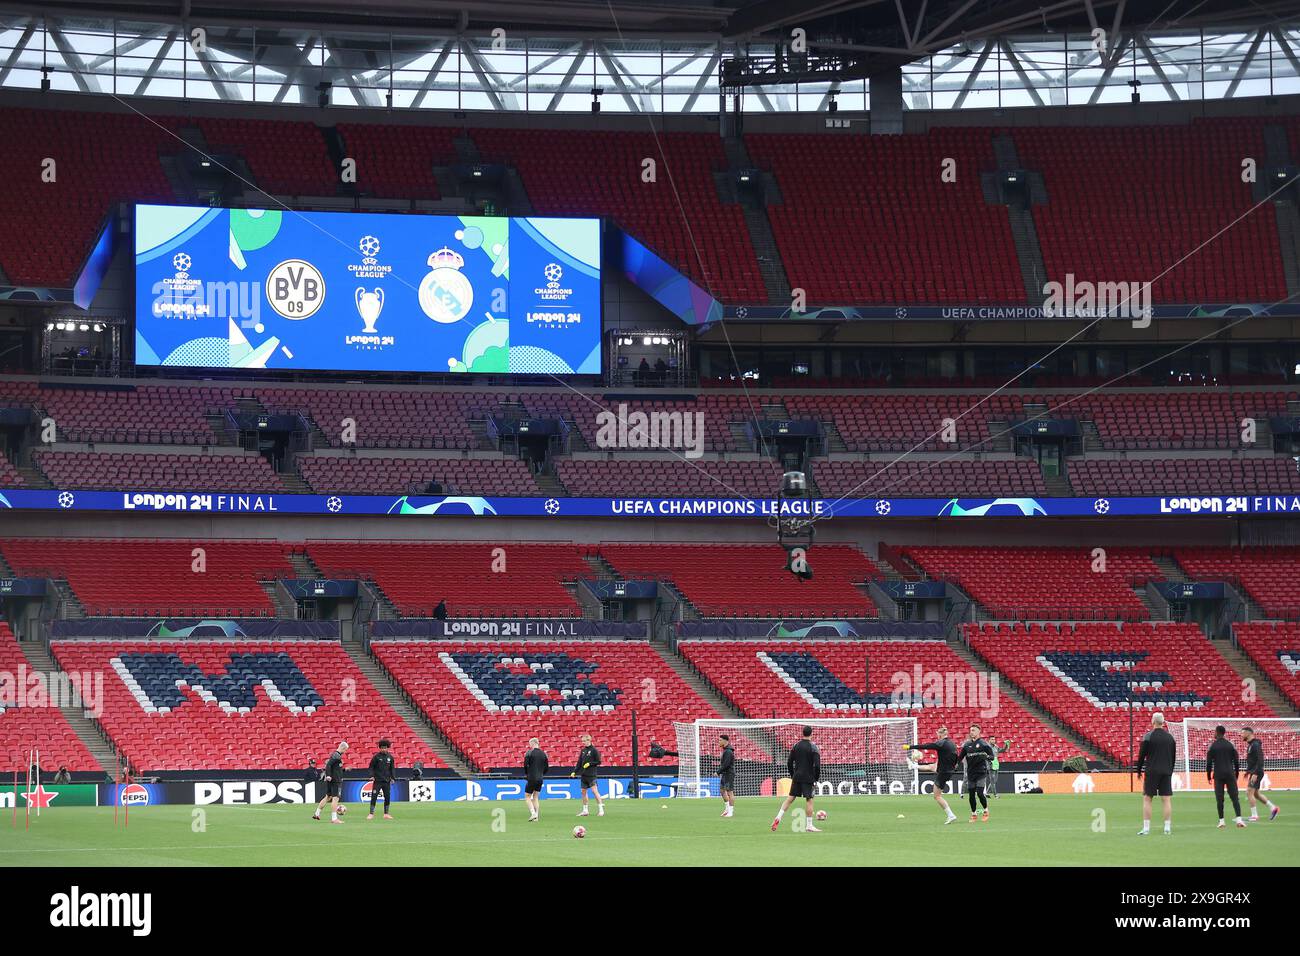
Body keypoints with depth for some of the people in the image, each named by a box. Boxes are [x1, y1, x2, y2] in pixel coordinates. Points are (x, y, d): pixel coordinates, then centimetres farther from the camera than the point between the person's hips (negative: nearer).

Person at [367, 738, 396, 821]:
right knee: (373, 796, -8)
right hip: (377, 780, -3)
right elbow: (371, 767, 0)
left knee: (387, 797, 5)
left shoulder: (390, 757, 6)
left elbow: (392, 768, 13)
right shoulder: (376, 757, -3)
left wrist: (393, 777, 3)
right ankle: (371, 813, -3)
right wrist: (371, 775, -12)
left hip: (387, 781, 3)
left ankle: (386, 814, 14)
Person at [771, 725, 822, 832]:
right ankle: (809, 826, 0)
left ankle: (778, 818, 2)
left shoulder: (796, 746, 5)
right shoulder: (813, 747, -9)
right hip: (808, 778, -4)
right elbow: (817, 765, -12)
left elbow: (789, 762, 8)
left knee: (790, 798, 11)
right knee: (809, 800, 0)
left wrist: (792, 775, 18)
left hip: (796, 777, 4)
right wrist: (816, 780, -2)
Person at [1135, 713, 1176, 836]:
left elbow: (1142, 755, -6)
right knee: (1167, 800, 4)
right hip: (1166, 772, 4)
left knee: (1147, 799, 1)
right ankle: (1167, 828, 1)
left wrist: (1139, 771, 5)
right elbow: (1174, 757, 12)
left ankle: (1146, 828, -4)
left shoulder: (1149, 736, -8)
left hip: (1152, 771, -4)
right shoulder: (1170, 737, 7)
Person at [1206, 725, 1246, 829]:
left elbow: (1208, 763, -1)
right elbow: (1236, 762, 6)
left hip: (1218, 775, -1)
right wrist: (1236, 775, 16)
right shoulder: (1230, 745, 5)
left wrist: (1209, 776, 9)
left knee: (1219, 798, 3)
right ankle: (1239, 819, -13)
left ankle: (1221, 820, 1)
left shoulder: (1213, 747, -1)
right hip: (1230, 774, 1)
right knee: (1234, 797, 0)